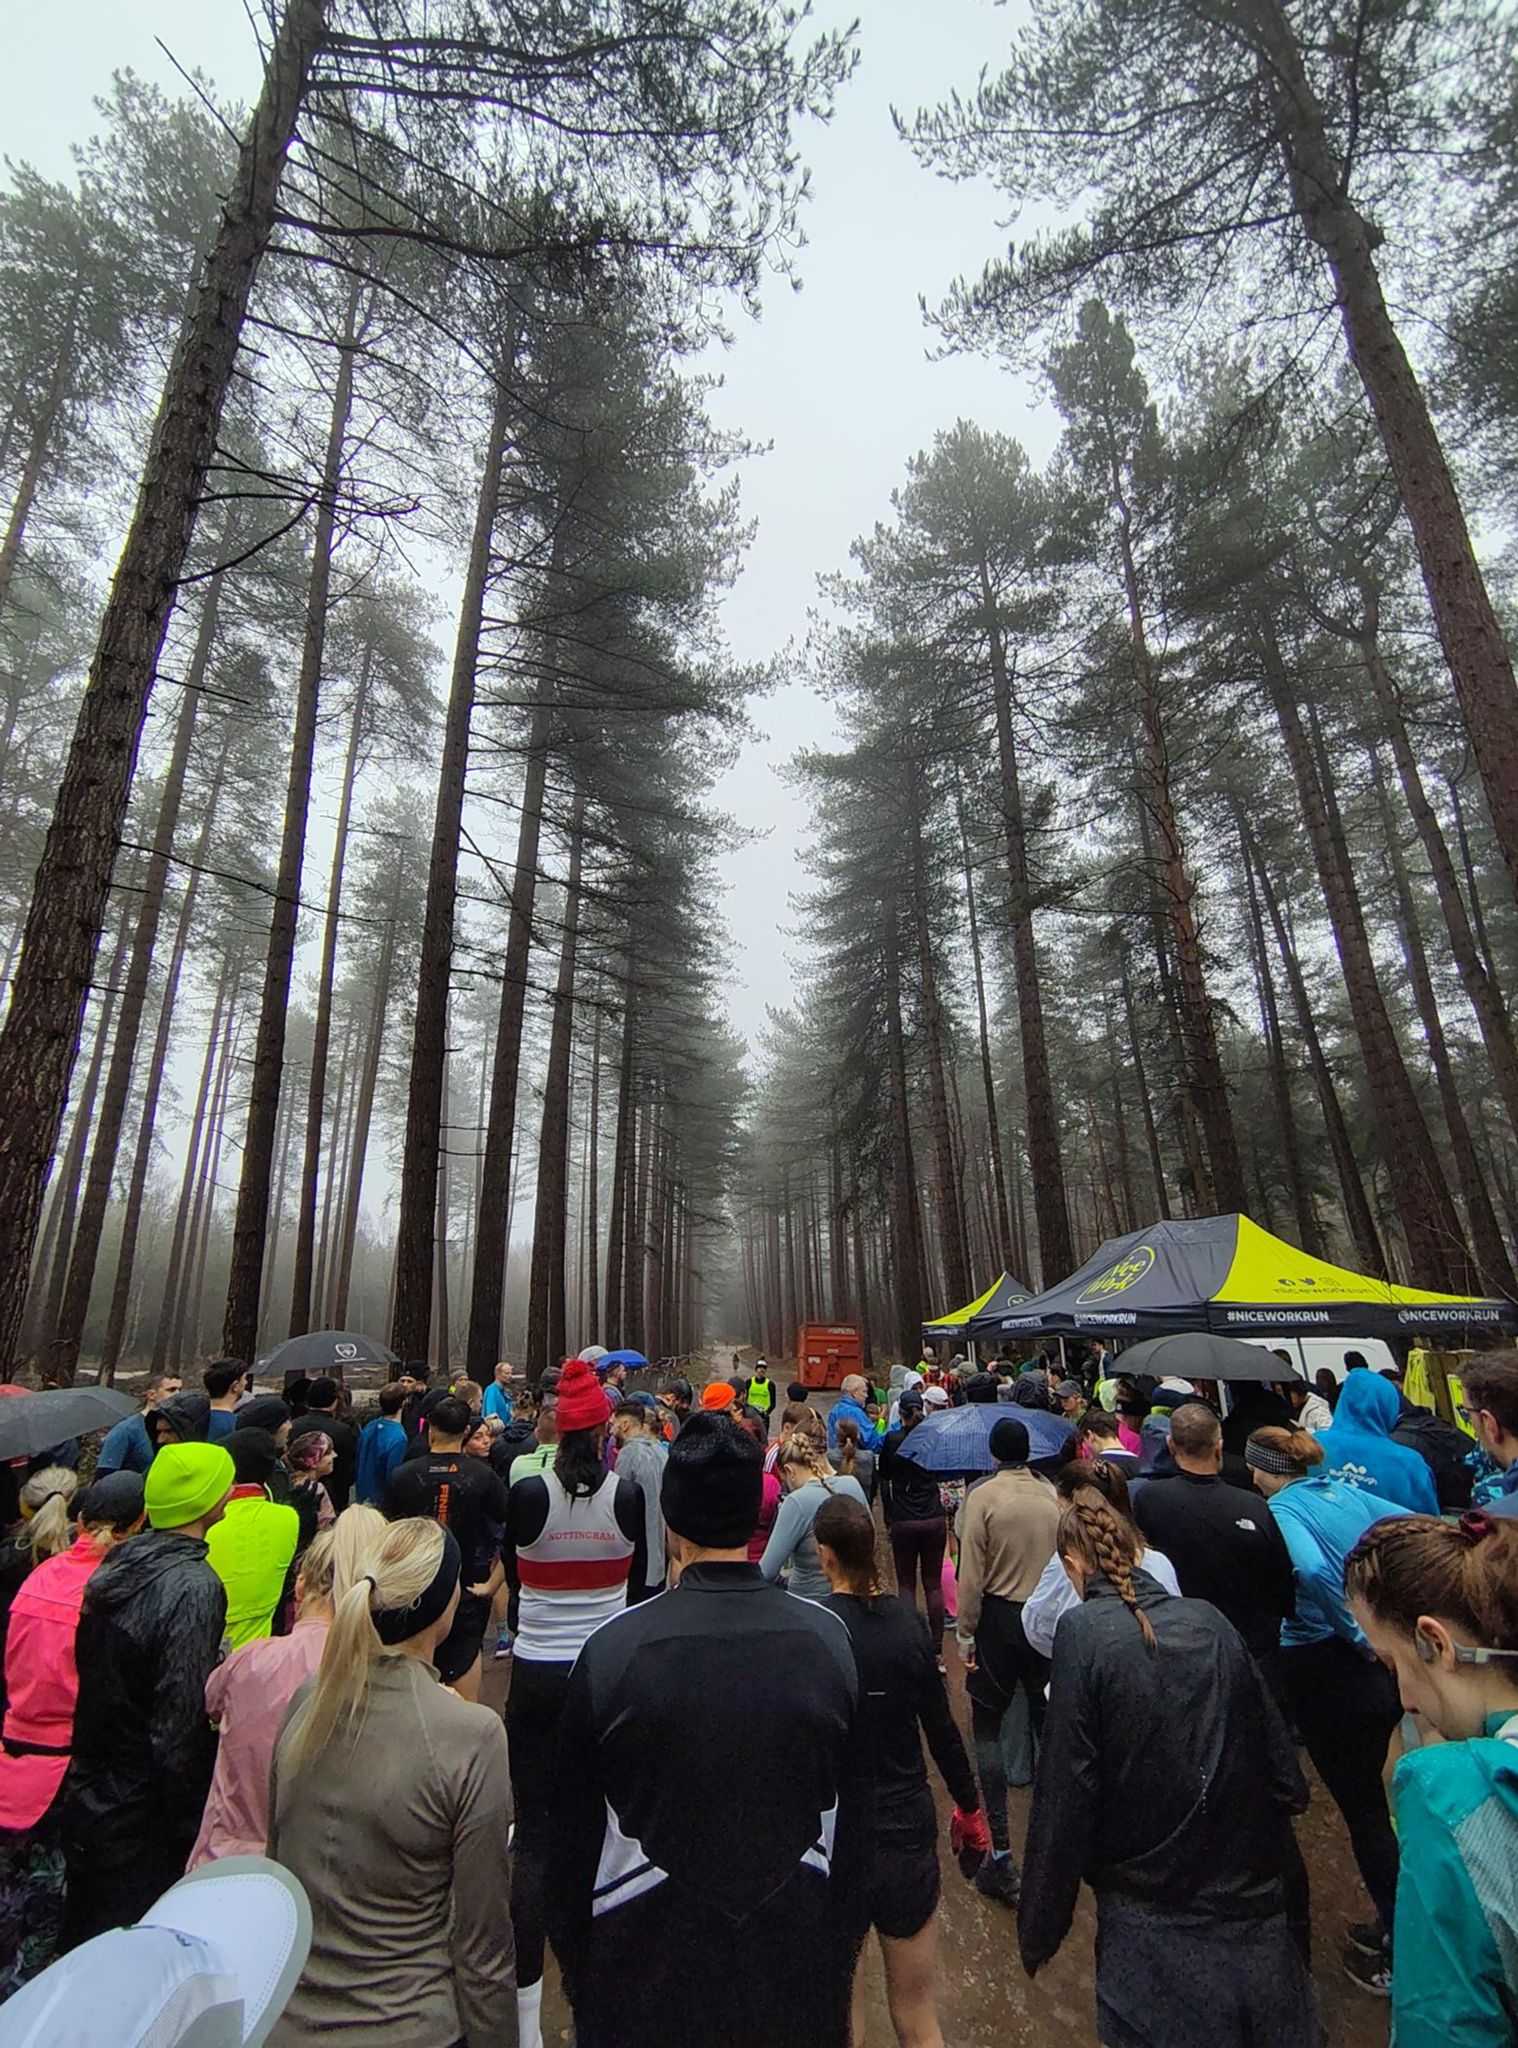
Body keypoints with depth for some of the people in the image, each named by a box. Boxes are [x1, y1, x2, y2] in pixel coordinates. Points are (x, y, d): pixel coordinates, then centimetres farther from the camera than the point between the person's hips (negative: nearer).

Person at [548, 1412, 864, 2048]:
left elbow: (574, 1832, -9)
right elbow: (854, 1822, -4)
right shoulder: (830, 1639, -16)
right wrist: (839, 1963, 11)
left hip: (645, 1980, -1)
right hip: (797, 1974, 2)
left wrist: (577, 1973, 8)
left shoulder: (612, 1650, -22)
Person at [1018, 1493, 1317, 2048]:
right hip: (1249, 1893, 5)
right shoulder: (1209, 1620, -6)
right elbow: (1274, 1743, 2)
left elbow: (1065, 1789, -16)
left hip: (1149, 1911, -4)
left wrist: (1039, 1928, -5)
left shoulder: (1082, 1633, -18)